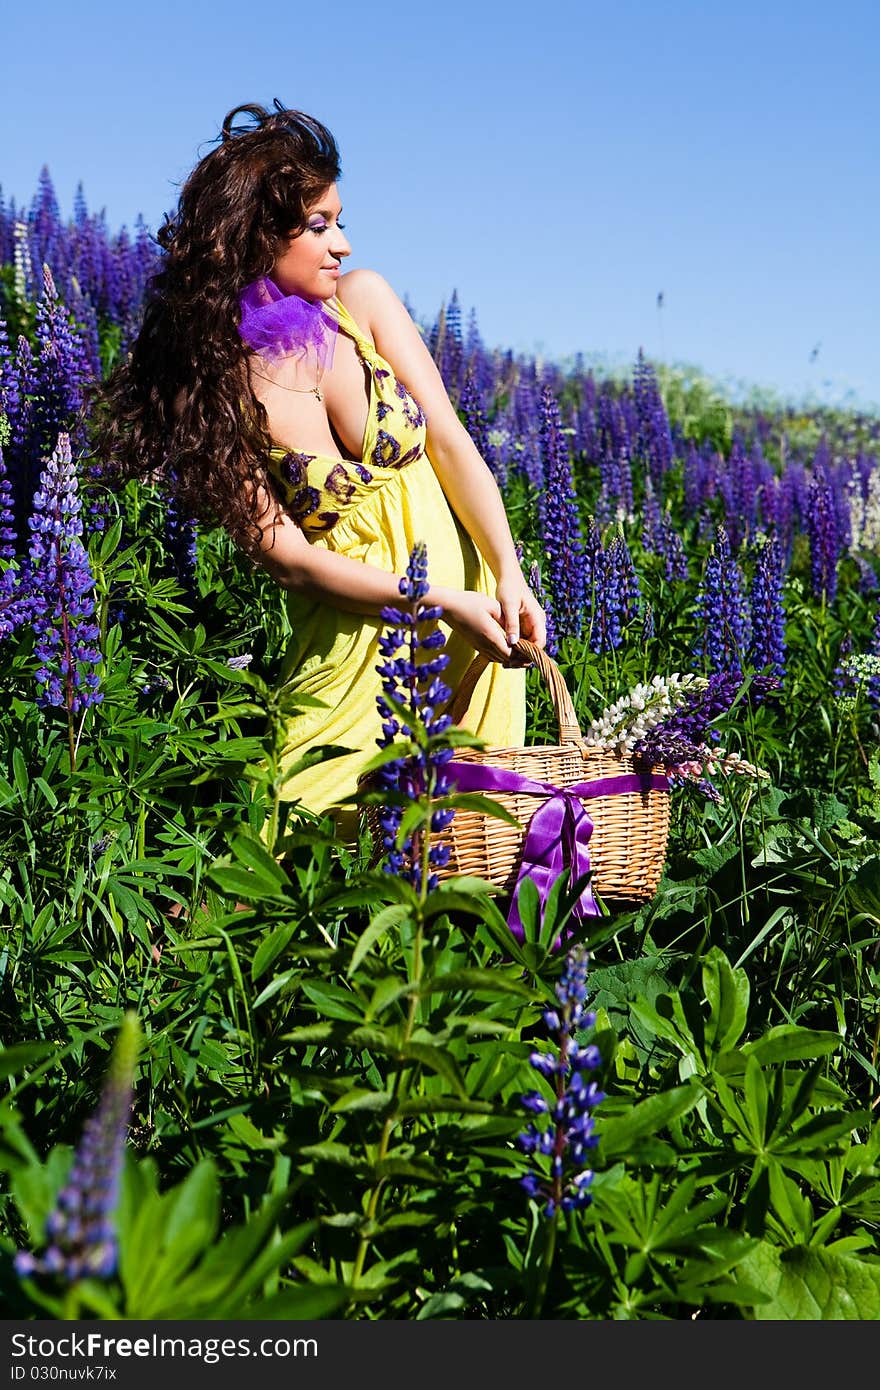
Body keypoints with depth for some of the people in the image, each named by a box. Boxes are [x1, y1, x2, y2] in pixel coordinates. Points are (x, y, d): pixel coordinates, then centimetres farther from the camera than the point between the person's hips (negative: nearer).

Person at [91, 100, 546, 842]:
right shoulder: (213, 380, -10)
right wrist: (442, 604, -18)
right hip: (352, 623, -2)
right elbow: (289, 556, -12)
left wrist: (510, 577, -16)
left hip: (469, 586, 3)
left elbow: (451, 440, -3)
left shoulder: (361, 299, -2)